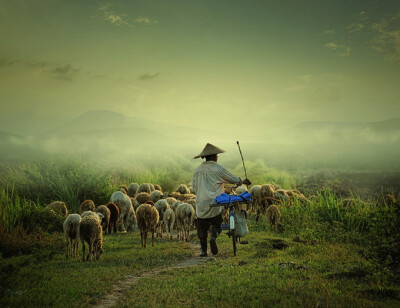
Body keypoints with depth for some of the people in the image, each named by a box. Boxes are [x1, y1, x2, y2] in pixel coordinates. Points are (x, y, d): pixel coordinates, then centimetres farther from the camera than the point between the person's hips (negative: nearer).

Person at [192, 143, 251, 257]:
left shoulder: (197, 170, 7)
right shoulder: (218, 169, -5)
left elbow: (194, 185, 16)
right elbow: (233, 179, 4)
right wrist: (243, 181, 23)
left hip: (201, 204, 3)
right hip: (214, 203, -3)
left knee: (202, 228, 8)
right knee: (216, 224, 10)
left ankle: (203, 250, 7)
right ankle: (213, 237, -18)